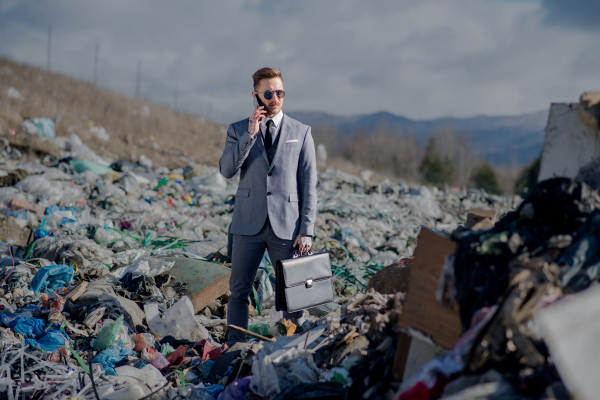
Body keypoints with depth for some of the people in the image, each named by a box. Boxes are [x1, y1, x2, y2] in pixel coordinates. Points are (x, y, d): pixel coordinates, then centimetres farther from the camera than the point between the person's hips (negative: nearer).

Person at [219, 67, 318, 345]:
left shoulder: (301, 132, 6)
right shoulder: (238, 130, 8)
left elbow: (309, 184, 3)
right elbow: (226, 170, -7)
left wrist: (307, 230, -3)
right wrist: (250, 134, -15)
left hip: (286, 226, 0)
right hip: (249, 225, 1)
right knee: (239, 290, 3)